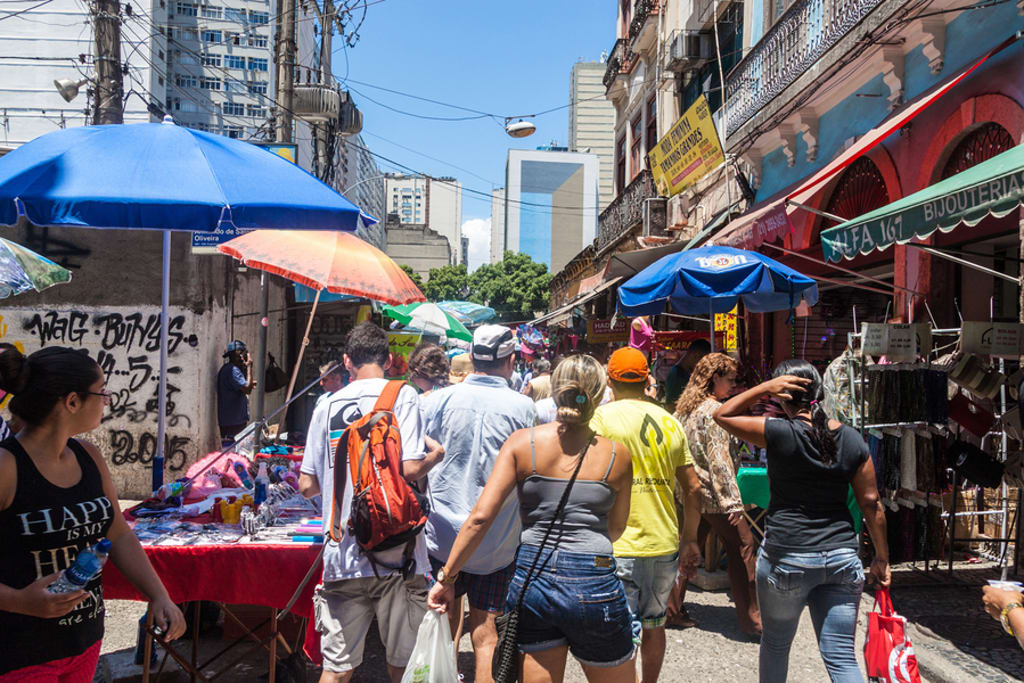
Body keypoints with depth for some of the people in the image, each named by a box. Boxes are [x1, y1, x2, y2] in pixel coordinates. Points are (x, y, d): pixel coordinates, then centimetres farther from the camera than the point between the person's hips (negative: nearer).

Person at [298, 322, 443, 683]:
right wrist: (438, 454, 6)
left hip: (342, 557, 3)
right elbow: (410, 468, -15)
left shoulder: (327, 406, 8)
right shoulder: (402, 395, -3)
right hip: (396, 555, -3)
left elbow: (308, 486, 9)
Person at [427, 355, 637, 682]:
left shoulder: (521, 442, -3)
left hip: (531, 578, 2)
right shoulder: (617, 455, -1)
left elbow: (480, 516, -9)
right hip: (594, 586, -1)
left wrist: (447, 576, -1)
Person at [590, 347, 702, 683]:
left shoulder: (603, 416, -8)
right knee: (654, 625, 22)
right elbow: (693, 488, 10)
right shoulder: (670, 421, 8)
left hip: (621, 545, -6)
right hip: (665, 543, 6)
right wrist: (690, 539, 19)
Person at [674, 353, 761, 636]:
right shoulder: (712, 410, -15)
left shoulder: (686, 408, 11)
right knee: (743, 548, -1)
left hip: (690, 493, 9)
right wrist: (733, 502, -22)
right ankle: (751, 619, 3)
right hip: (713, 496, -9)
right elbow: (719, 460, -21)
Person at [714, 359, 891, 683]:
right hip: (842, 557, 4)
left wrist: (765, 387, -7)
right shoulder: (852, 440, 1)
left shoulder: (780, 433, -13)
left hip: (786, 557, -3)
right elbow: (871, 503, 3)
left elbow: (722, 415, -3)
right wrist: (881, 558, 11)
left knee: (776, 643, 19)